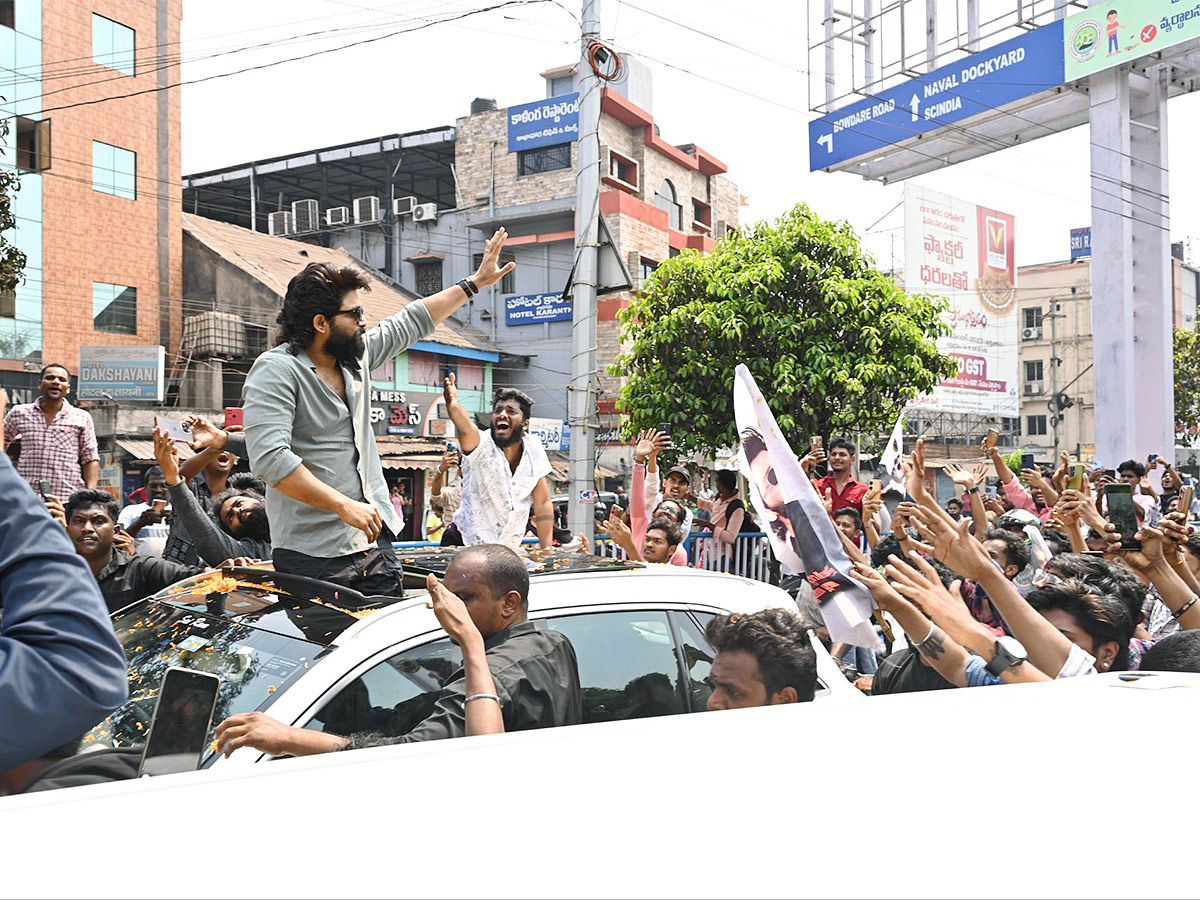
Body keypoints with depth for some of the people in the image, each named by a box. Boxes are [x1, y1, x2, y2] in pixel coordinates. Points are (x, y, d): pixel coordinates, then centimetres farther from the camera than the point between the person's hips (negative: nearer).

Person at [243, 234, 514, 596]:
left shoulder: (356, 355, 10)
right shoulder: (276, 370, -13)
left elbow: (411, 322, 25)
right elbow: (270, 458, -25)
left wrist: (475, 282, 29)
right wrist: (344, 506, -25)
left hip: (375, 541, 8)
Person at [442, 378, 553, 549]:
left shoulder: (534, 449, -4)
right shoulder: (481, 446, -16)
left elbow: (542, 504, 0)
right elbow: (465, 429, -40)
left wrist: (547, 551, -6)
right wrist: (452, 405, -62)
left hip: (511, 548, 4)